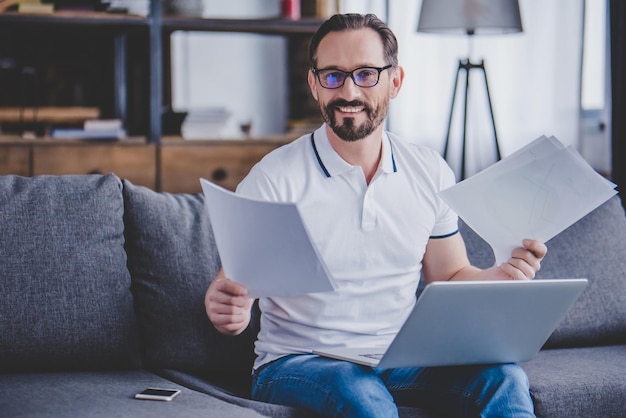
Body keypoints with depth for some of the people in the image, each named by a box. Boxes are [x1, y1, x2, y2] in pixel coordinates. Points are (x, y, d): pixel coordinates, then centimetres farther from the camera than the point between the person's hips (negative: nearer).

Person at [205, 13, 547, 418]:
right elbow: (235, 284, -12)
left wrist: (502, 276, -8)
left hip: (401, 359, 4)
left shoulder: (431, 173, 6)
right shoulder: (275, 178, -8)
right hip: (297, 364, -3)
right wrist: (228, 311, -36)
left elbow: (449, 277, 14)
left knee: (503, 376, -23)